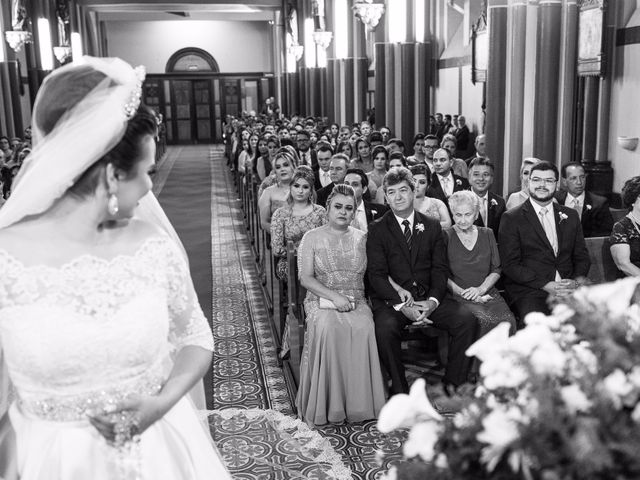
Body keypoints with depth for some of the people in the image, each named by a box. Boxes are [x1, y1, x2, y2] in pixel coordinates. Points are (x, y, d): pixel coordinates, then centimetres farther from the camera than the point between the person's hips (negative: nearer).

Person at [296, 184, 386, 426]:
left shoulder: (362, 238, 14)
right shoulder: (312, 238, 7)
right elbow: (306, 278, -1)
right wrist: (334, 297, -13)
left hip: (357, 302, 1)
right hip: (321, 300, -1)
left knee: (363, 327, -32)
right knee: (328, 328, -34)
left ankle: (358, 403, -22)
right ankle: (327, 404, -22)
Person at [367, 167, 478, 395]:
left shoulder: (432, 227, 12)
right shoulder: (377, 230, 3)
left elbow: (440, 269, 6)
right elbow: (376, 274, -5)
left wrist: (433, 301, -13)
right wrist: (402, 305, -18)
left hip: (428, 297, 3)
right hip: (391, 299, -3)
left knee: (467, 320, -19)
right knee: (384, 328, -33)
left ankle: (453, 386, -7)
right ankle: (400, 391, -15)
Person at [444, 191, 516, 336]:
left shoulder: (487, 234, 16)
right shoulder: (446, 236, 4)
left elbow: (496, 270, 13)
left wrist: (481, 289, -5)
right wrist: (463, 292, -13)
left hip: (487, 293, 3)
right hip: (458, 295, -3)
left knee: (508, 321, -27)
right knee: (483, 320, -32)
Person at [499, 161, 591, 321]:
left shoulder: (570, 216, 18)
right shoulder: (511, 218, 3)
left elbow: (582, 256, 18)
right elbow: (510, 265, -4)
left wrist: (578, 281, -4)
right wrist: (547, 285, -14)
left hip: (569, 288, 5)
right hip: (528, 291, -5)